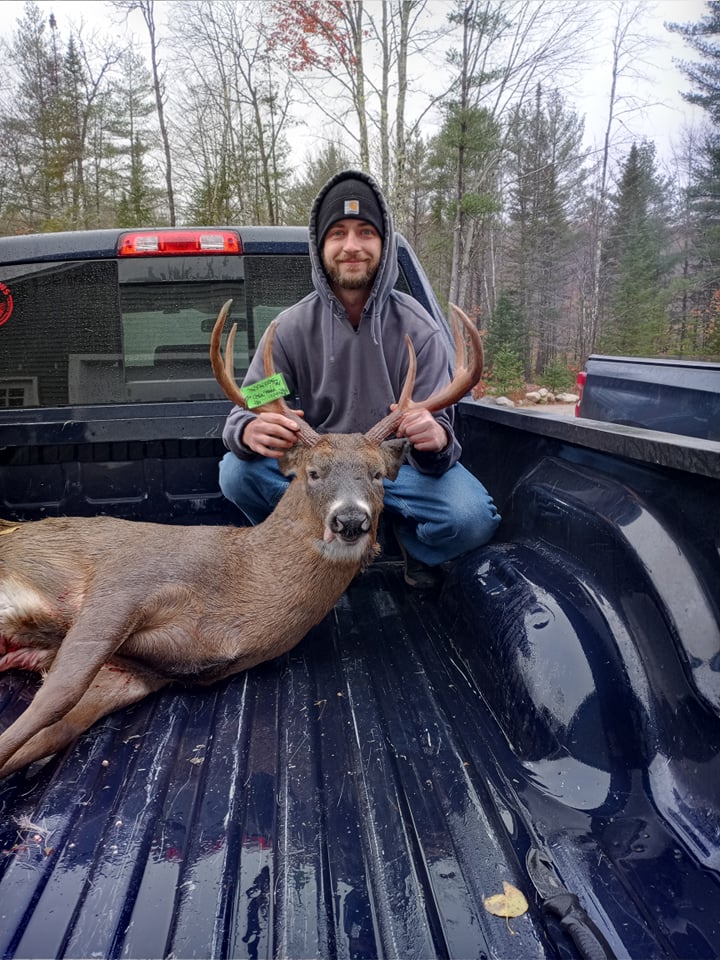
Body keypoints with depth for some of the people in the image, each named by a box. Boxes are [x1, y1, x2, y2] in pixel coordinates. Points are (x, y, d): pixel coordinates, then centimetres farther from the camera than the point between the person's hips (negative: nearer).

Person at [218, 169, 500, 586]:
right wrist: (249, 431, -38)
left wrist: (436, 438, -44)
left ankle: (413, 543, 9)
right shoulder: (291, 328, -8)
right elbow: (246, 409, -11)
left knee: (473, 517, -29)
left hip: (399, 463, -1)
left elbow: (438, 429, -17)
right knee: (237, 471, -24)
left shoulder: (420, 331, -13)